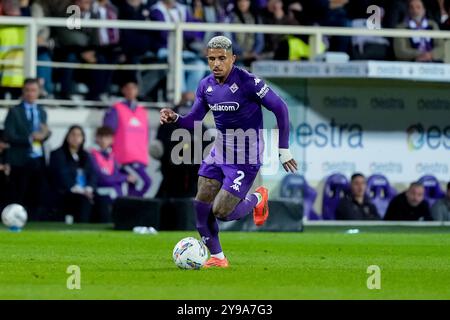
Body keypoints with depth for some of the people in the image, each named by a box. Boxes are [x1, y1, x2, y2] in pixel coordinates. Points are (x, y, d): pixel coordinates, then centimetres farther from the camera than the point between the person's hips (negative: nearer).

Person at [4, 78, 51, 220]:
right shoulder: (14, 112, -2)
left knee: (35, 199, 8)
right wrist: (30, 138, -20)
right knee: (18, 199, -4)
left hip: (38, 161, 5)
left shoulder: (42, 112, 16)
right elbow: (9, 136, -11)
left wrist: (44, 134, -13)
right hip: (20, 161, -5)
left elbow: (44, 133, 12)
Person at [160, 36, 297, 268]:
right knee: (201, 207, -2)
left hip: (245, 158, -6)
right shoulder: (205, 86, 0)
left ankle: (257, 199, 19)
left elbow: (280, 108, -14)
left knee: (221, 211, -11)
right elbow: (194, 121, 7)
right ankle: (217, 258, 13)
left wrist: (283, 149, -12)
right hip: (219, 153, 6)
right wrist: (174, 118, -16)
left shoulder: (247, 82, -19)